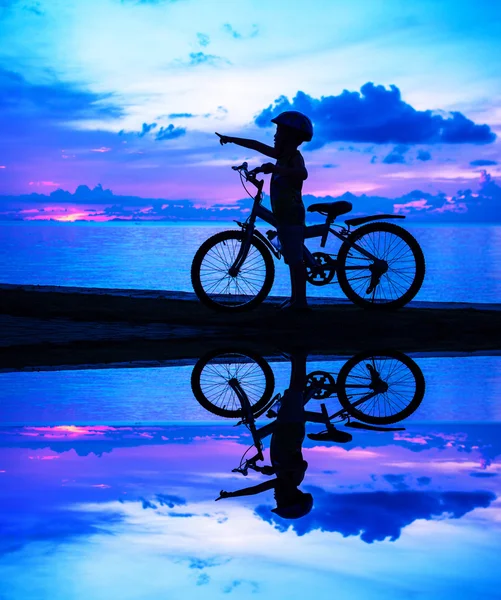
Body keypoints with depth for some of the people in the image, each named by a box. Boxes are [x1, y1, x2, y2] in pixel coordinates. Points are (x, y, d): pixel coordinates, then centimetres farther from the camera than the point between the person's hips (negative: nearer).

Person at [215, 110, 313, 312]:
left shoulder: (294, 157, -12)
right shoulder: (283, 155, 15)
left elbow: (302, 173, -34)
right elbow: (257, 145, 26)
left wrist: (274, 168, -42)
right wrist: (231, 139, 32)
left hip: (291, 215, -10)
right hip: (284, 215, 10)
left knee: (295, 259, -11)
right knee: (292, 259, 11)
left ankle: (301, 301, -12)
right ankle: (295, 299, 16)